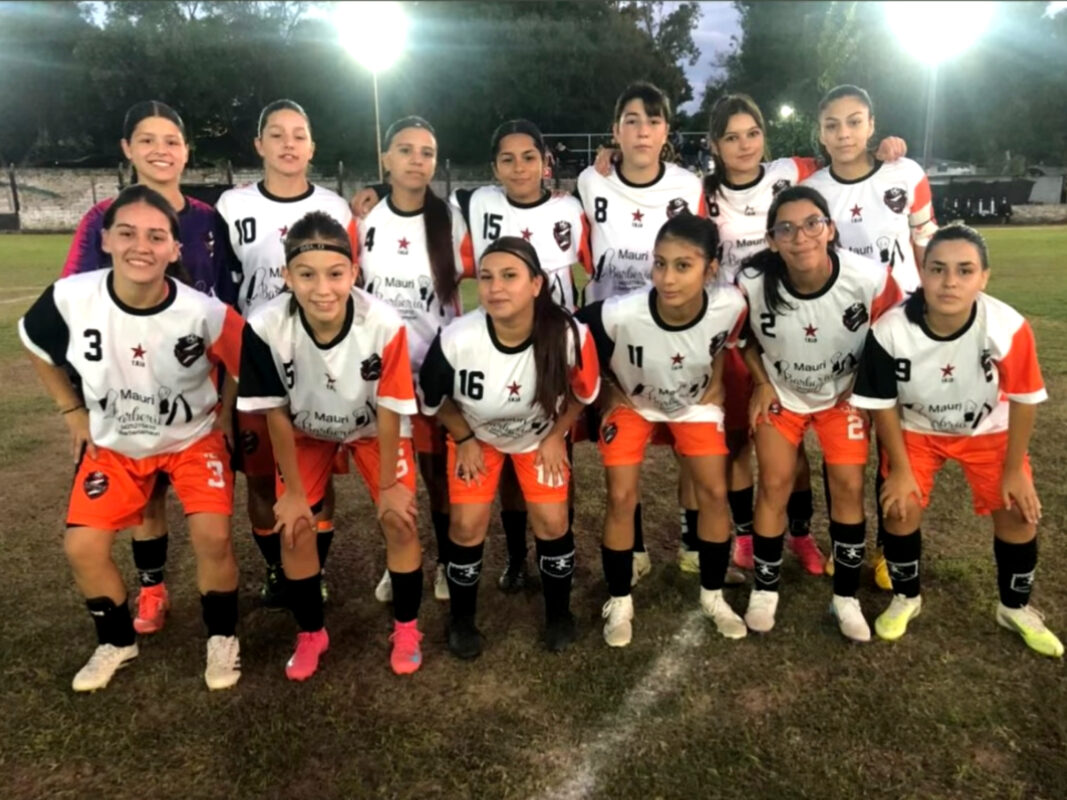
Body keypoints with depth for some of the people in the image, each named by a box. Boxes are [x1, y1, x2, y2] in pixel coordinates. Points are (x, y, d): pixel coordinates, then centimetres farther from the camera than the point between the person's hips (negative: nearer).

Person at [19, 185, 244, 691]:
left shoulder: (205, 314, -28)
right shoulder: (70, 299, -21)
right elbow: (36, 347, 2)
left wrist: (224, 421, -7)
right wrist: (74, 414, 2)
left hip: (192, 437, -2)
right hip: (112, 443, 3)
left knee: (212, 536, -18)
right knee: (82, 547, -4)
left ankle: (222, 638, 11)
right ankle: (117, 642, 25)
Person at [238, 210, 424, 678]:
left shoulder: (384, 325, -37)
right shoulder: (266, 327, -34)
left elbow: (388, 410, -22)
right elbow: (276, 414, -19)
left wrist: (388, 485, -11)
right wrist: (293, 491, -9)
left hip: (374, 428, -1)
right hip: (307, 431, 1)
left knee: (399, 520, -8)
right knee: (294, 527, -4)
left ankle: (406, 628, 17)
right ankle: (311, 634, 21)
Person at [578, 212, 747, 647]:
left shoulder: (730, 305, -31)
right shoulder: (621, 313, -39)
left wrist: (716, 382, -5)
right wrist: (607, 393, -11)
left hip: (695, 402, 2)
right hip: (631, 402, -2)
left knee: (714, 492, 1)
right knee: (622, 498, -6)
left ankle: (713, 595, 24)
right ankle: (619, 603, 16)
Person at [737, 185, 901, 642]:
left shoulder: (870, 279, -28)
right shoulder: (752, 283, -28)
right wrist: (761, 384, -9)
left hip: (843, 391, 1)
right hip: (781, 391, 0)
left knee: (848, 486, -2)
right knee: (775, 485, -2)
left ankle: (846, 597, 16)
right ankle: (764, 590, 17)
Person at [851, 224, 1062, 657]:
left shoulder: (1009, 328, -33)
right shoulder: (889, 331, -33)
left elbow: (1024, 399, -15)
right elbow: (882, 404, -17)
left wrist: (1014, 469, -7)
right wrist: (900, 469, -11)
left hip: (989, 429, 1)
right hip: (915, 427, 0)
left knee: (1018, 510, -1)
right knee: (900, 506, -9)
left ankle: (1016, 608, 26)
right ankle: (906, 597, 19)